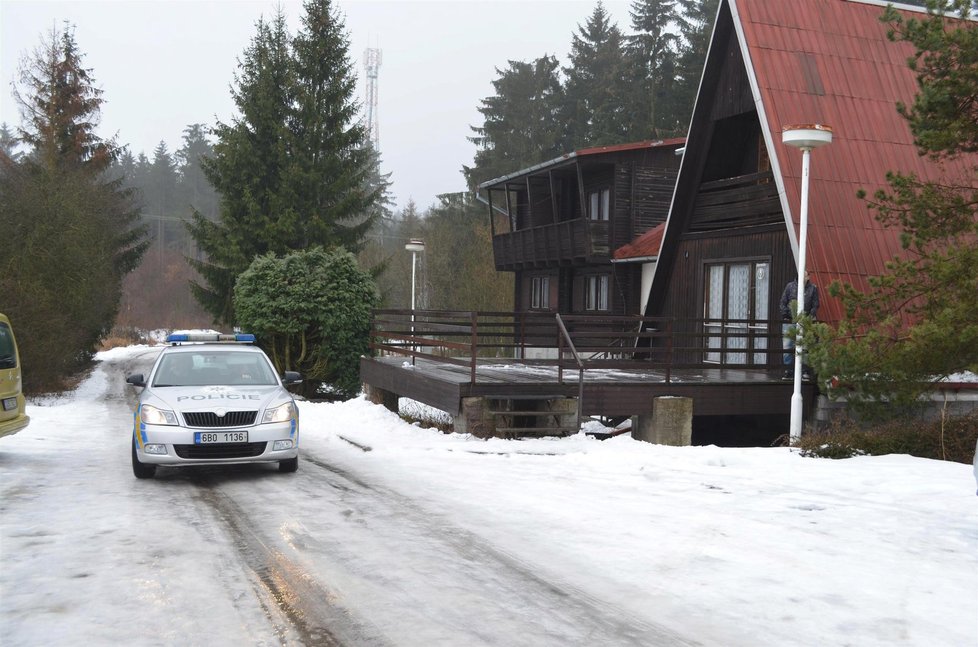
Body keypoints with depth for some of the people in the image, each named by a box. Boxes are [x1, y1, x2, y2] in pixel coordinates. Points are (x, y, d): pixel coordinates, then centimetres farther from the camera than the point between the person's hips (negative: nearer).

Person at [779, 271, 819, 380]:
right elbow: (782, 303, 7)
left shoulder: (813, 288, 5)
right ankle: (788, 371, 9)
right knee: (787, 347, 1)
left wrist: (810, 316, -10)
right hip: (789, 321, 1)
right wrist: (789, 314, -6)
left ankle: (805, 371, 2)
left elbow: (815, 305, 6)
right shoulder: (790, 286, 6)